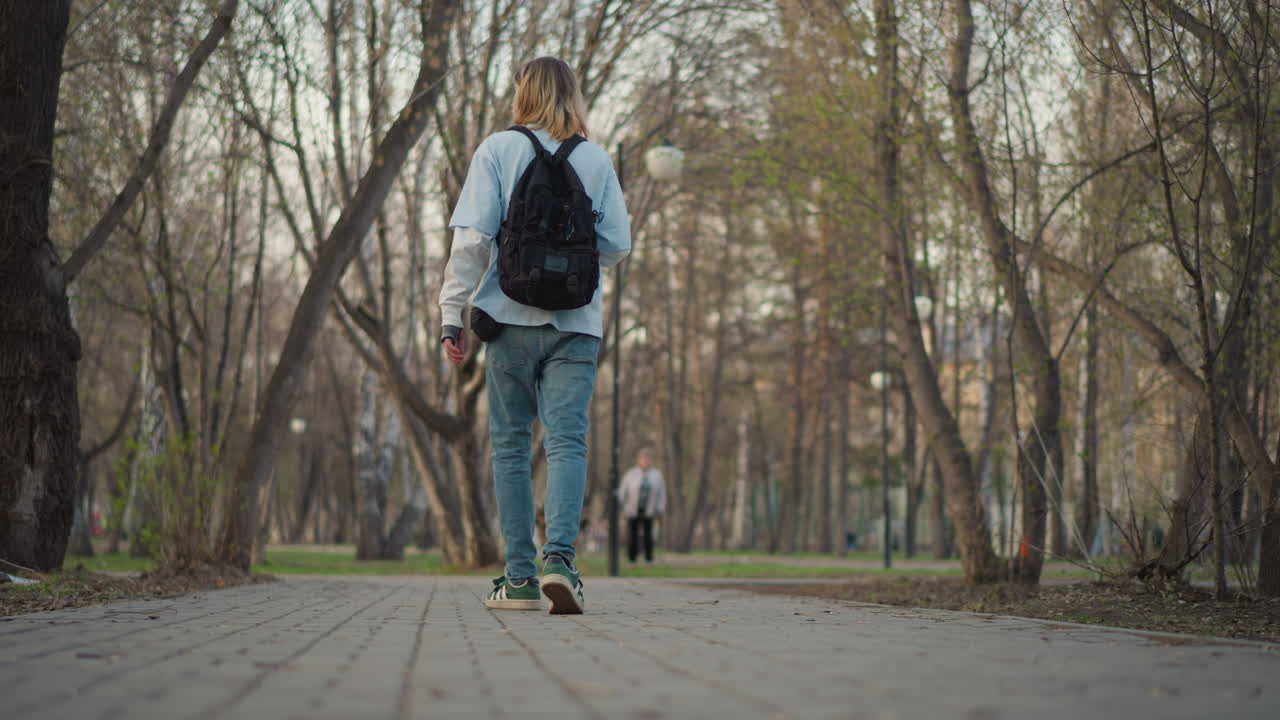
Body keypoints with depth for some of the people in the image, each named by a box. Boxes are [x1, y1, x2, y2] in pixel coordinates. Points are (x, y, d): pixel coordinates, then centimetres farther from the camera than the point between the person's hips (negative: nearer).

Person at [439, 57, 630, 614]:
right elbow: (618, 245, 4)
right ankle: (559, 558, -23)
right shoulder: (597, 159, 7)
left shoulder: (497, 150, 1)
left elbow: (472, 237, -7)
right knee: (567, 441, -3)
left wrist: (452, 311, -4)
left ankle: (520, 578, 6)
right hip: (576, 323, 1)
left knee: (510, 444, 7)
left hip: (512, 319, -1)